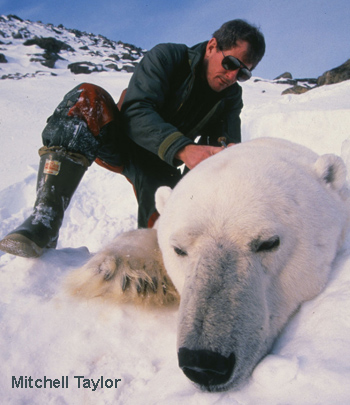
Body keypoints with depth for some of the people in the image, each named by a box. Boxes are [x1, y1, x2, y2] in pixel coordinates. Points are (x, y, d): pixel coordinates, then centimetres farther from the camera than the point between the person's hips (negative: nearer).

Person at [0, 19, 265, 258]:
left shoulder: (231, 97, 0)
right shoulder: (168, 57, -13)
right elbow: (135, 112, -28)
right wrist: (183, 149, -46)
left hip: (160, 165, 1)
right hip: (119, 141, -1)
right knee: (88, 97, -33)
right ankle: (45, 220, -39)